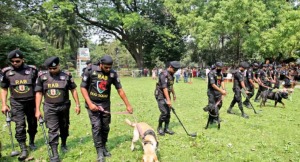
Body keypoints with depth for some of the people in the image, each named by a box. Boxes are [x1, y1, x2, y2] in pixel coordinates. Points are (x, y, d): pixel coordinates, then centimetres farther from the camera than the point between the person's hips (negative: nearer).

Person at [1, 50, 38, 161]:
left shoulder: (32, 70, -2)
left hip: (31, 102, 1)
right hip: (16, 103, 0)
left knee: (33, 124, 12)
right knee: (20, 126, -7)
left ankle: (32, 142, 35)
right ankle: (23, 150, 2)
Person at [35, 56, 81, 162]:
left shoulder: (66, 76, -4)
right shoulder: (42, 76, -2)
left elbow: (73, 90, 3)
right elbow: (39, 93, 0)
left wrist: (77, 104, 1)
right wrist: (37, 110, -2)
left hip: (64, 107, 1)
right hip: (50, 108, -1)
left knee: (64, 127, 16)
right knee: (53, 130, -4)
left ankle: (64, 144, 41)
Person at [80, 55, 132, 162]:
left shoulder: (112, 74, -6)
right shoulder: (90, 70, -12)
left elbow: (120, 90, -1)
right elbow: (83, 87, -7)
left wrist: (128, 105, -2)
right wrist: (90, 103, -15)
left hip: (105, 104, 3)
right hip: (92, 104, -2)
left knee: (105, 127, 9)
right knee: (96, 126, -9)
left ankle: (103, 147, 29)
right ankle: (99, 152, 1)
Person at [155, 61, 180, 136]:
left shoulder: (171, 74, 8)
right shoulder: (164, 75, -20)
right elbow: (164, 88, -27)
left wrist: (174, 94, 27)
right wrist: (168, 100, -31)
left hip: (167, 95, 8)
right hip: (160, 95, -8)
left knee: (168, 112, 6)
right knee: (164, 112, -13)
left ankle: (166, 128, 18)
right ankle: (159, 128, 6)